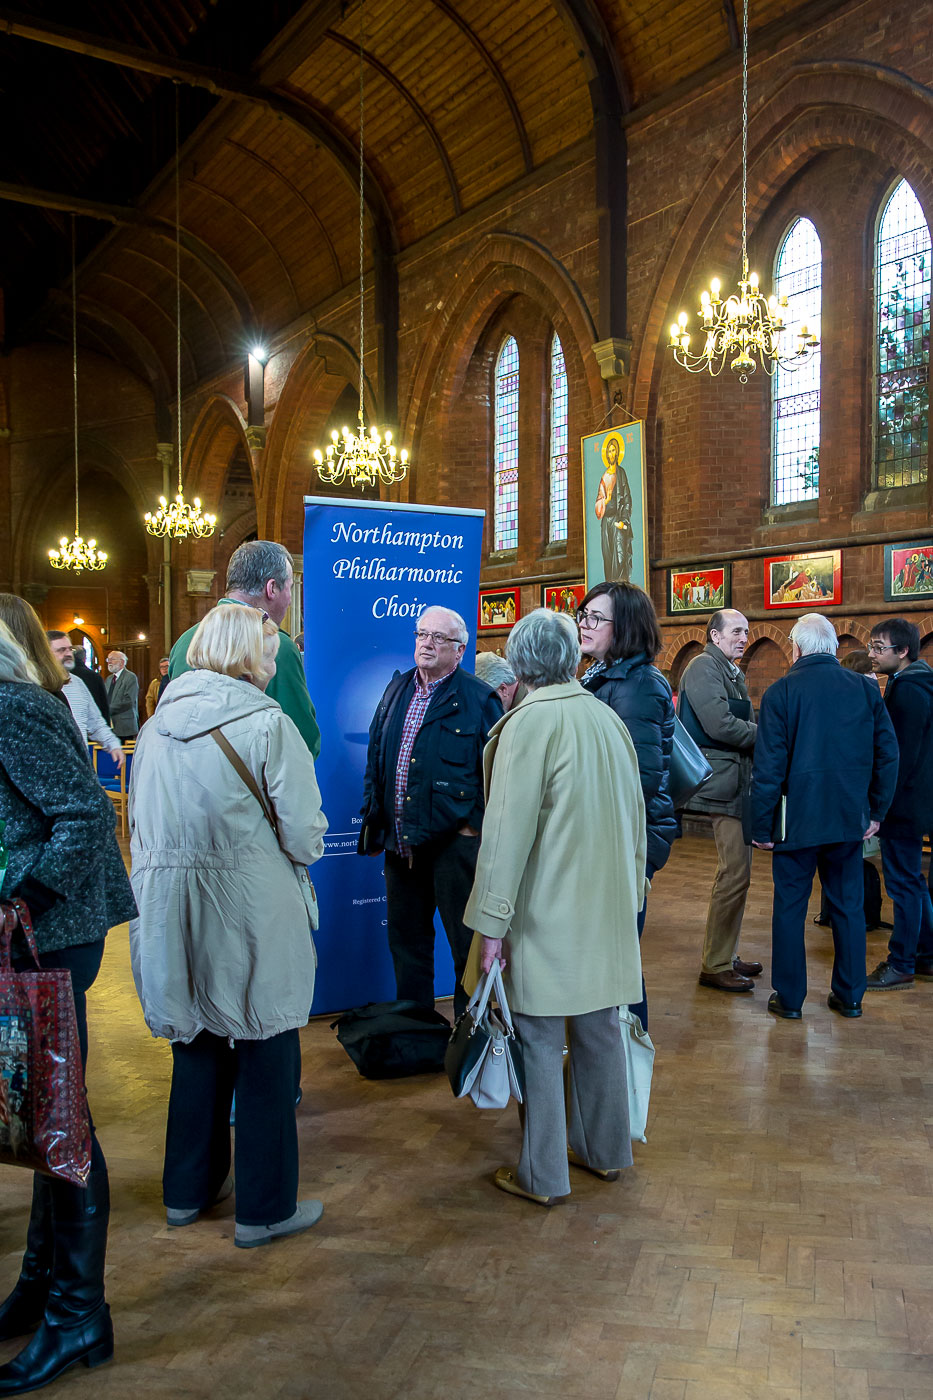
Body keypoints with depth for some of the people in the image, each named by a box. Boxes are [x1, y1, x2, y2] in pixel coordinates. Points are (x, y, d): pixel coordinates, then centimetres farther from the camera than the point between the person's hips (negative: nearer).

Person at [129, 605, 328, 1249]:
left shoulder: (156, 724, 4)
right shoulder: (267, 724, -14)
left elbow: (140, 824, 10)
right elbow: (304, 834, -15)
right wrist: (302, 855, 6)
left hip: (169, 909, 6)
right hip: (249, 915, -6)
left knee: (197, 1047, 22)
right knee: (265, 1056, 9)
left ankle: (189, 1189, 37)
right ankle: (265, 1209, 23)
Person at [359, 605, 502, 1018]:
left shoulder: (479, 698, -5)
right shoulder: (397, 689, 12)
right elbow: (375, 759, 16)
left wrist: (475, 826, -12)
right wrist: (373, 821, 12)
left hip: (454, 841, -6)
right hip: (400, 842, 6)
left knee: (466, 944, 4)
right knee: (406, 941, 17)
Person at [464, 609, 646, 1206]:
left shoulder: (529, 723, -16)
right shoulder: (609, 719, 3)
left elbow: (508, 830, -17)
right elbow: (635, 816, 11)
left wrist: (492, 921, -12)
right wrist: (629, 895, 21)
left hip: (545, 913, -6)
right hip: (607, 911, 7)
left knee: (540, 1040, 6)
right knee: (599, 1030, 18)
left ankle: (542, 1174, 17)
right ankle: (606, 1150, 33)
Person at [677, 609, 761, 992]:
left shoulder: (732, 673, 20)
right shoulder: (704, 667, -11)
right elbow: (720, 725, -21)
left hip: (738, 783, 10)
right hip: (724, 783, -10)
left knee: (735, 871, 15)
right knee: (735, 874, -8)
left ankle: (726, 956, 26)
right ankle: (715, 966, 2)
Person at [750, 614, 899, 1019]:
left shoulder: (781, 692, -10)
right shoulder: (865, 688, 1)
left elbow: (769, 765, -11)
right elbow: (888, 753, 2)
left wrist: (762, 825, -5)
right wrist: (876, 811, 10)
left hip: (798, 818, -3)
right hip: (849, 818, 3)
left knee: (790, 907, 7)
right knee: (849, 906, 14)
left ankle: (789, 997, 14)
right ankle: (849, 996, 23)